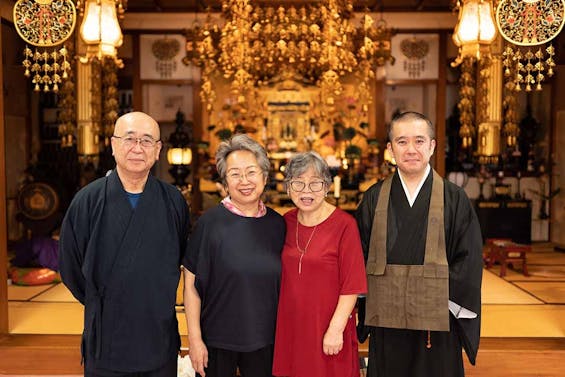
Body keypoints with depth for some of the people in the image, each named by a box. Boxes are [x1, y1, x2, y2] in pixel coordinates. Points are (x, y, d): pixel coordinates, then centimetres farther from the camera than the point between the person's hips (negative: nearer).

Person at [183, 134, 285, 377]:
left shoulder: (277, 224, 1)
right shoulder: (210, 222, -10)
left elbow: (282, 282, 10)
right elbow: (190, 284, -8)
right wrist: (194, 338, -10)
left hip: (265, 340, 3)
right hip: (216, 340, -3)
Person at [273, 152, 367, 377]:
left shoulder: (344, 224, -13)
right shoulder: (287, 222, 3)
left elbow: (351, 286, -13)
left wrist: (336, 329, -16)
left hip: (328, 330, -4)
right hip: (290, 328, 5)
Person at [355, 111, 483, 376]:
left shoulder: (454, 199, 0)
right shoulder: (374, 199, 4)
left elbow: (469, 259, -2)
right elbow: (359, 256, 5)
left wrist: (440, 301, -8)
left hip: (437, 323, -1)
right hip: (386, 322, 1)